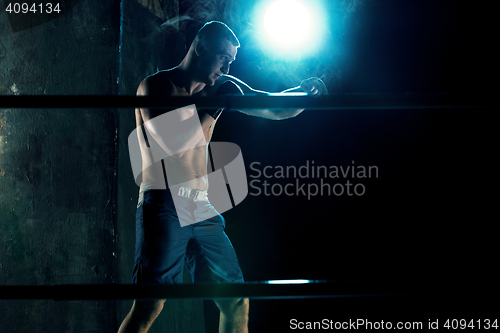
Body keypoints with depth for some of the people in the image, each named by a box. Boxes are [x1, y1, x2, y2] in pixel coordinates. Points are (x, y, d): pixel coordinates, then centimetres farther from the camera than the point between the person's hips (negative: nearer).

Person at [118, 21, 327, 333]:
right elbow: (173, 142, -16)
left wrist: (306, 93, -4)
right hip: (165, 207, -6)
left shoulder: (221, 88, 14)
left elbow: (276, 109, 15)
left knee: (237, 302, 8)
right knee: (150, 305, -17)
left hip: (203, 211, 6)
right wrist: (216, 107, -10)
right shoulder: (154, 85, -2)